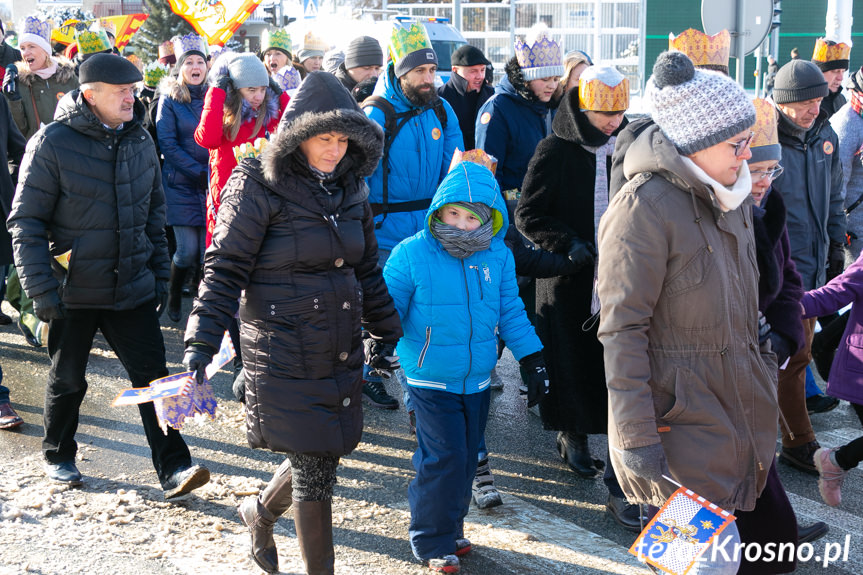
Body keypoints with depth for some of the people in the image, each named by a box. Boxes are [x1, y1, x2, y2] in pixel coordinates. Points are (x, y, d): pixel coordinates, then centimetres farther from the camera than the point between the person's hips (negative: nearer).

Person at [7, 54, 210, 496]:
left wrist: (159, 274, 12)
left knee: (153, 376, -1)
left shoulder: (140, 140, 4)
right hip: (73, 291, -3)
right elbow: (26, 222, -11)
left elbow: (154, 213, 14)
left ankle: (173, 469, 4)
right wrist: (42, 289, -16)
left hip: (133, 289, 3)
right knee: (67, 379, 14)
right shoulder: (52, 143, -12)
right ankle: (58, 456, 36)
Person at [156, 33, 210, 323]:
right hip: (181, 184, -2)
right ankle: (174, 297, 22)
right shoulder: (169, 98, 0)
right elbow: (167, 144, -6)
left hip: (211, 184, 3)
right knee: (188, 250, -3)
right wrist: (198, 173, -13)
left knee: (209, 249, -2)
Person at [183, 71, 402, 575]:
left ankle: (262, 511, 46)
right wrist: (201, 344, -17)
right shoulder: (260, 187, -11)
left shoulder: (351, 188, 9)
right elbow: (226, 269, -11)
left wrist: (385, 334, 22)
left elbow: (367, 269, 18)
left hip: (342, 354, 7)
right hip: (285, 356, -6)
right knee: (315, 470, -1)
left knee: (324, 454, 15)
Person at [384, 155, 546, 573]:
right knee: (444, 457, -7)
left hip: (477, 379, 4)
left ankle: (451, 527, 33)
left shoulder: (498, 258, 0)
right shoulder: (411, 254, -11)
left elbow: (510, 313, 9)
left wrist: (533, 362, 10)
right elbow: (387, 309, -4)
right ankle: (432, 541, 11)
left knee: (467, 456, 13)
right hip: (431, 381, -4)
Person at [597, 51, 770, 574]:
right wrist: (636, 436, -20)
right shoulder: (644, 207, -19)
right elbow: (622, 329, -19)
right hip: (680, 409, -8)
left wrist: (763, 367, 21)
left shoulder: (731, 194, 7)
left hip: (739, 403, 8)